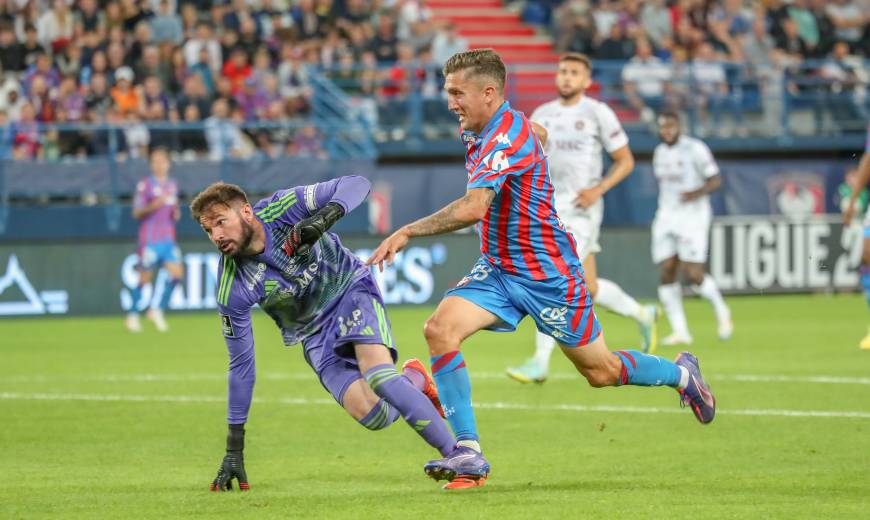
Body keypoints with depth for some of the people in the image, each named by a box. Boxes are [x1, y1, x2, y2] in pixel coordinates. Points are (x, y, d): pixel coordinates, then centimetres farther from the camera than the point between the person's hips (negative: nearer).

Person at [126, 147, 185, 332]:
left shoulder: (172, 185, 14)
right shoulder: (144, 185, -5)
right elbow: (137, 213, -8)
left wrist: (176, 214, 1)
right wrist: (153, 206, -25)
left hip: (168, 239, 5)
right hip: (149, 239, -5)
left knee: (177, 273, -10)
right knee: (145, 278, -1)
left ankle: (158, 310, 3)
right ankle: (133, 315, 15)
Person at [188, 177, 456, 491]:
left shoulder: (281, 210, -24)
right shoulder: (231, 292, -21)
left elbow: (356, 185, -22)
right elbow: (241, 365, -12)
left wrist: (327, 215, -44)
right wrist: (234, 450, -11)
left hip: (352, 290, -2)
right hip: (315, 333, 2)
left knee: (378, 375, -28)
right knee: (371, 415, -19)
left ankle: (459, 455, -17)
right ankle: (415, 381, 14)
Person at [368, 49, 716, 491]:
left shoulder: (508, 136, -25)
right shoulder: (478, 133, 4)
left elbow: (473, 207, -37)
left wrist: (407, 233, -32)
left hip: (547, 273, -8)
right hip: (497, 269, 8)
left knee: (601, 372, 5)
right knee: (440, 328, -18)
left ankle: (682, 374, 36)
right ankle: (468, 453, -18)